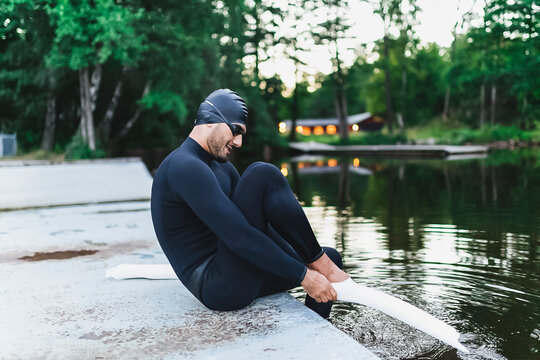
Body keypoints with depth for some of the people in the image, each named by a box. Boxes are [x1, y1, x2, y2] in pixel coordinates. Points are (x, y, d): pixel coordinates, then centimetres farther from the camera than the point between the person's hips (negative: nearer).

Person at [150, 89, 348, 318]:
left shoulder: (221, 167, 16)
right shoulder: (184, 167, -17)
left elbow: (256, 220, 18)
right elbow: (238, 237, -25)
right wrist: (303, 275, -22)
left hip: (238, 280, 10)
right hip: (219, 288, -10)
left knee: (331, 258, 10)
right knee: (262, 175, -21)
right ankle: (319, 263, -11)